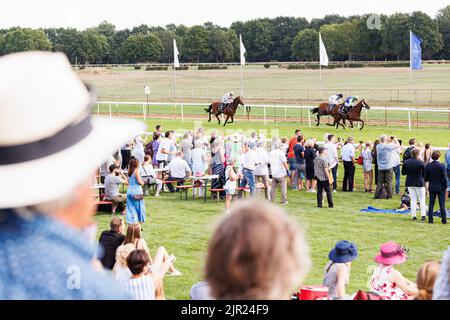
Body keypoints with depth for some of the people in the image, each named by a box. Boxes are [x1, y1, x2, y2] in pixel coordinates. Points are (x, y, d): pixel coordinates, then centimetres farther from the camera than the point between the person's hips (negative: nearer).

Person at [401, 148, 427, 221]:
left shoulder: (406, 162, -5)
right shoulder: (421, 163, -15)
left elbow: (403, 173, 3)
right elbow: (424, 173, -7)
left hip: (410, 183, 3)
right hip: (419, 183, -3)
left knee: (413, 200, 12)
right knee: (422, 200, 8)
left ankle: (414, 216, 11)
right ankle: (423, 215, 5)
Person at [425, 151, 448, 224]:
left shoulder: (428, 166, -4)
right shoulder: (441, 166, -15)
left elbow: (426, 178, 0)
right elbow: (444, 177, -13)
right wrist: (445, 186, 0)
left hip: (432, 188, 3)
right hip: (440, 188, -3)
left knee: (431, 204, 9)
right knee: (442, 204, 4)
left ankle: (430, 219, 8)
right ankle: (444, 220, 6)